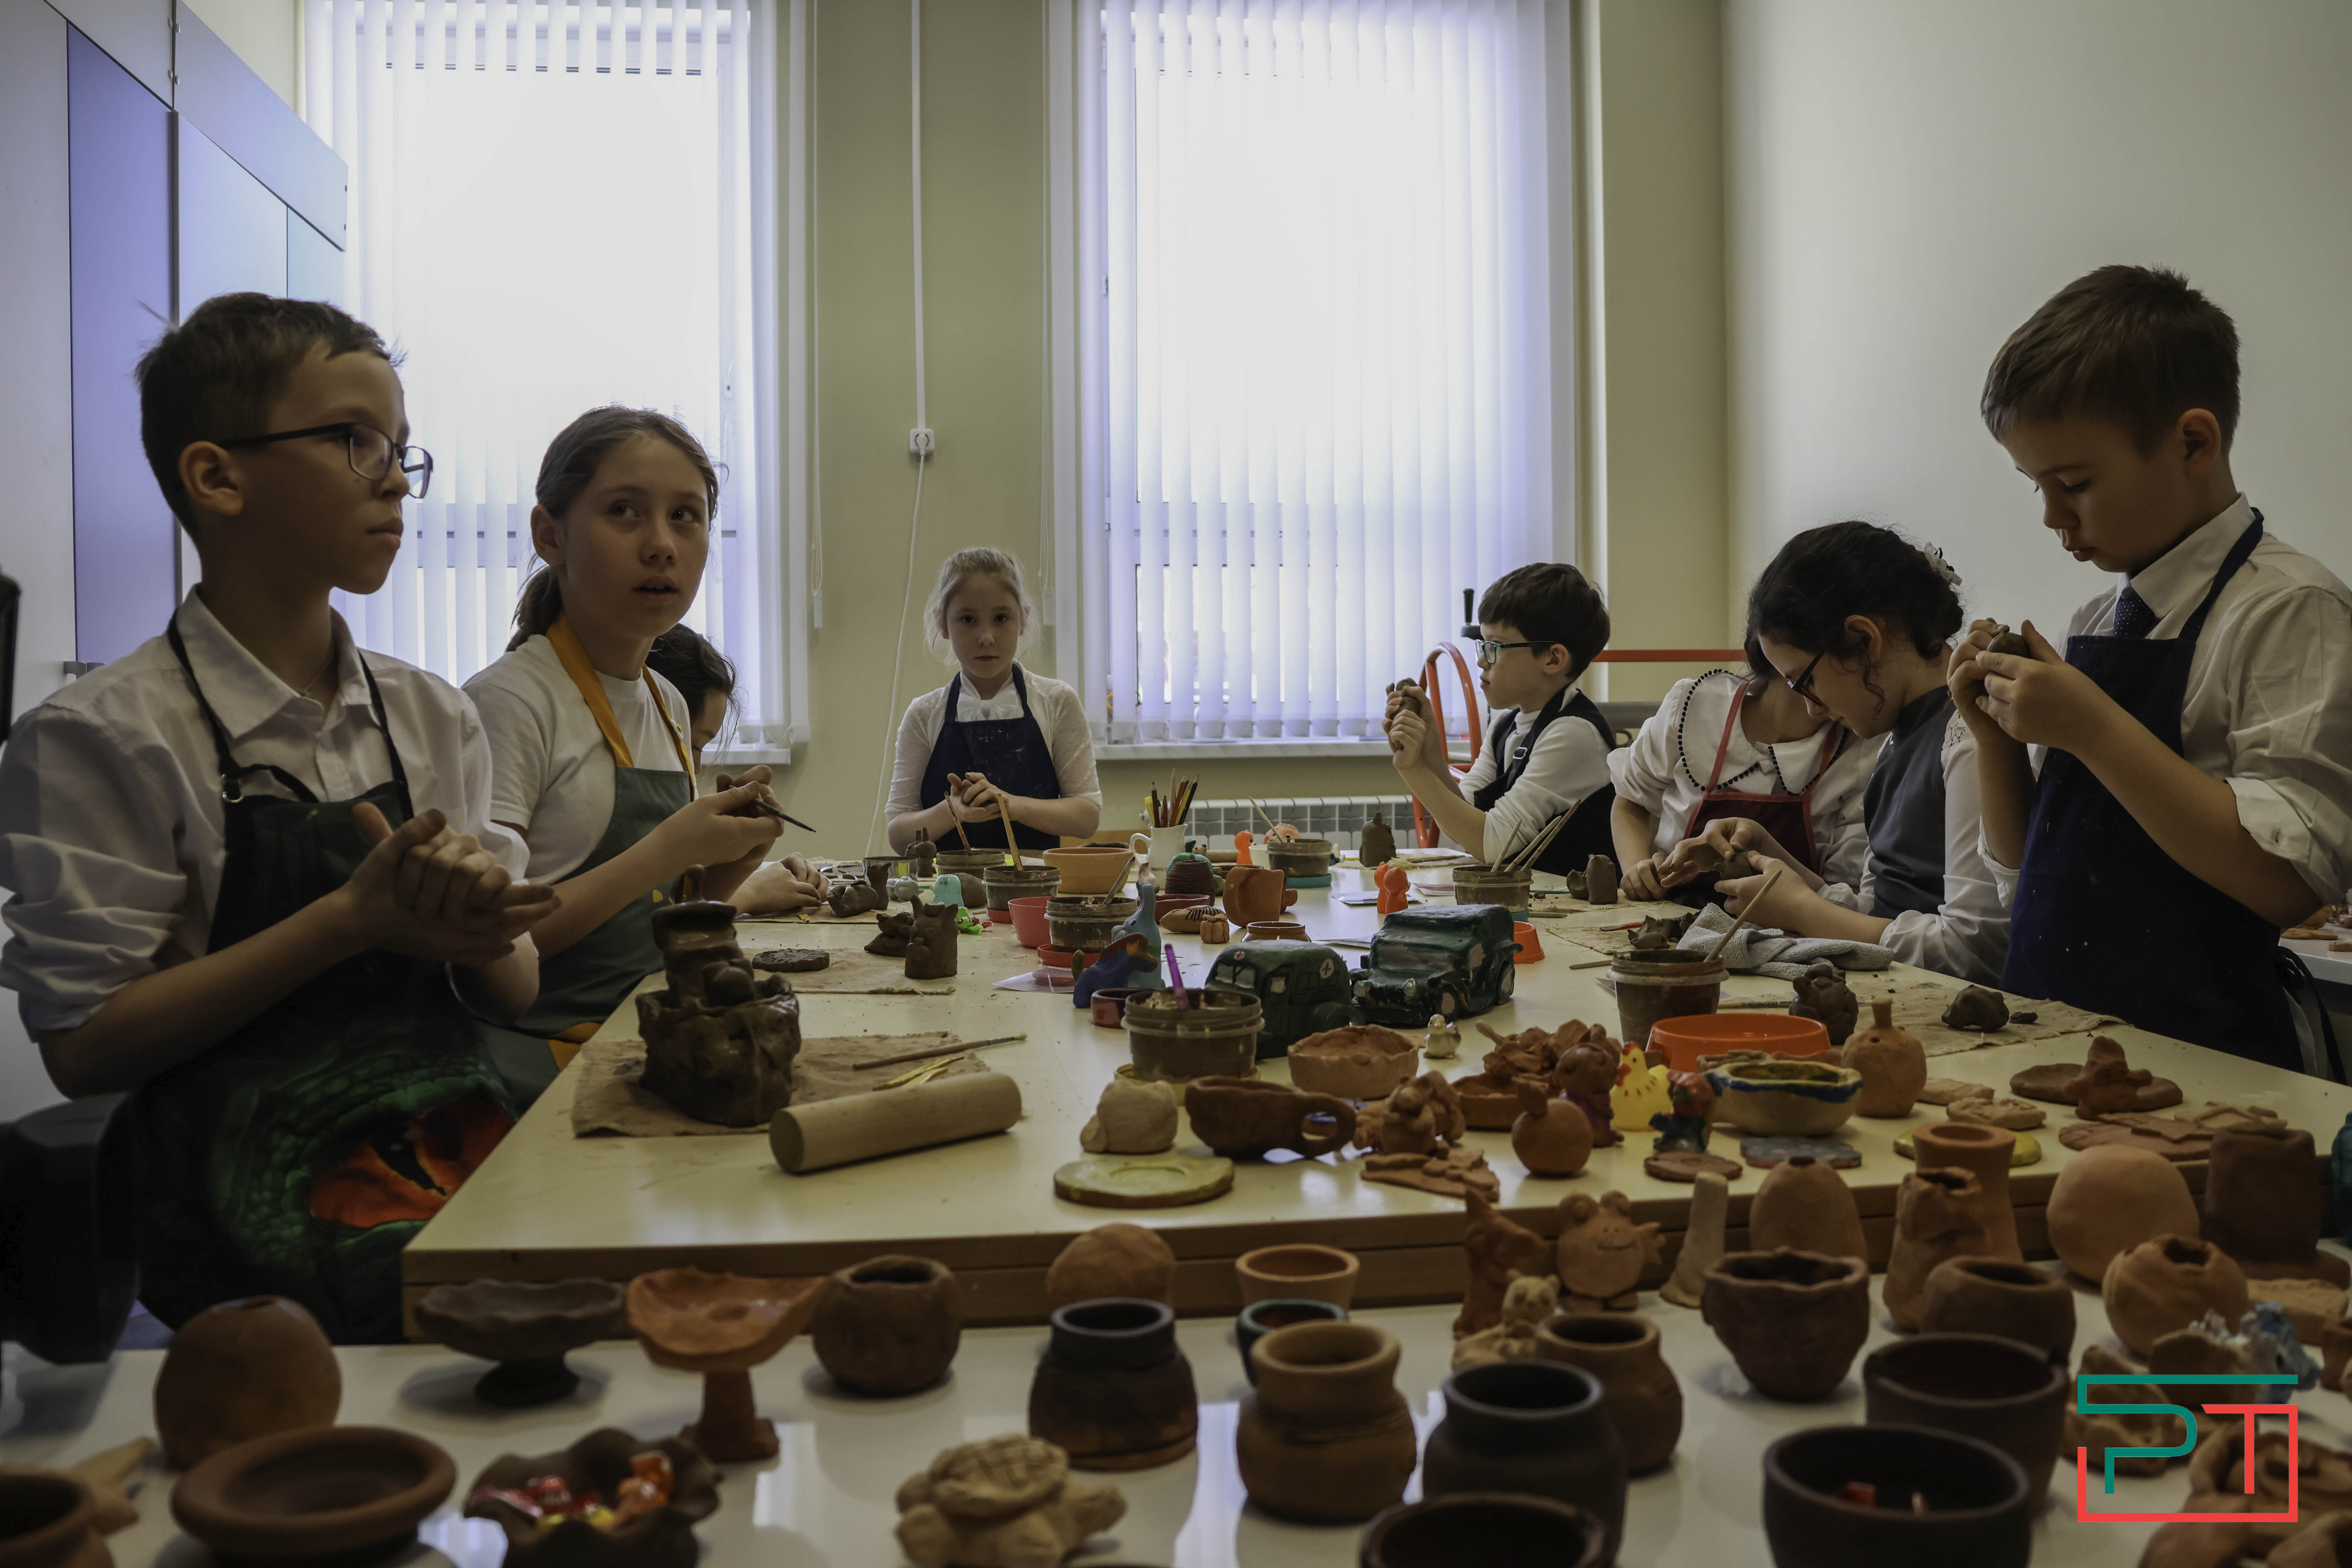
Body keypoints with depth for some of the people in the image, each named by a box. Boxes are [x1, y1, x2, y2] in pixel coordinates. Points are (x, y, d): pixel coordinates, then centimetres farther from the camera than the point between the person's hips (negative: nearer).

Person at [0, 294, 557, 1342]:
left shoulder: (432, 718, 13)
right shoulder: (103, 735, -3)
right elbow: (84, 1046, -7)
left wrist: (480, 931, -10)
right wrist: (349, 920, -15)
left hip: (464, 1147, 6)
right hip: (271, 1205, -5)